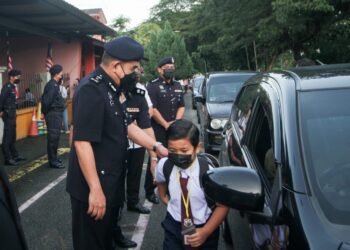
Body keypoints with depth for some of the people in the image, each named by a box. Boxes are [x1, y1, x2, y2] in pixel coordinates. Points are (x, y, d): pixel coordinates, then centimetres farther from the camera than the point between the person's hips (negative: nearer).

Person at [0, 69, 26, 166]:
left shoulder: (12, 87, 12)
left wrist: (13, 113, 8)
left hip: (12, 114, 9)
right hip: (8, 114, -9)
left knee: (12, 136, 16)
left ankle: (14, 155, 26)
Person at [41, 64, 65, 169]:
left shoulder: (55, 84, 14)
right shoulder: (52, 85, -17)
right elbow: (46, 101, -23)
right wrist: (46, 112, -10)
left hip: (57, 114, 10)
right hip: (53, 114, -10)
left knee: (55, 137, 17)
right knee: (53, 137, -4)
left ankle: (54, 157, 28)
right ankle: (53, 161, 1)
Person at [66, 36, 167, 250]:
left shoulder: (112, 88, 8)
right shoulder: (91, 90, -23)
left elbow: (127, 126, 17)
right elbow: (82, 143, -27)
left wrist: (157, 146, 9)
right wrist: (95, 189, -27)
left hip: (111, 183, 9)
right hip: (94, 188, -9)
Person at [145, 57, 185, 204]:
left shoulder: (177, 86, 14)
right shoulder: (153, 86, -6)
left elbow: (181, 106, 13)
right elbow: (152, 109, -13)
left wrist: (176, 122, -3)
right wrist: (166, 124, -14)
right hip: (158, 130, -6)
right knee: (155, 160, -2)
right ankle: (150, 191, 9)